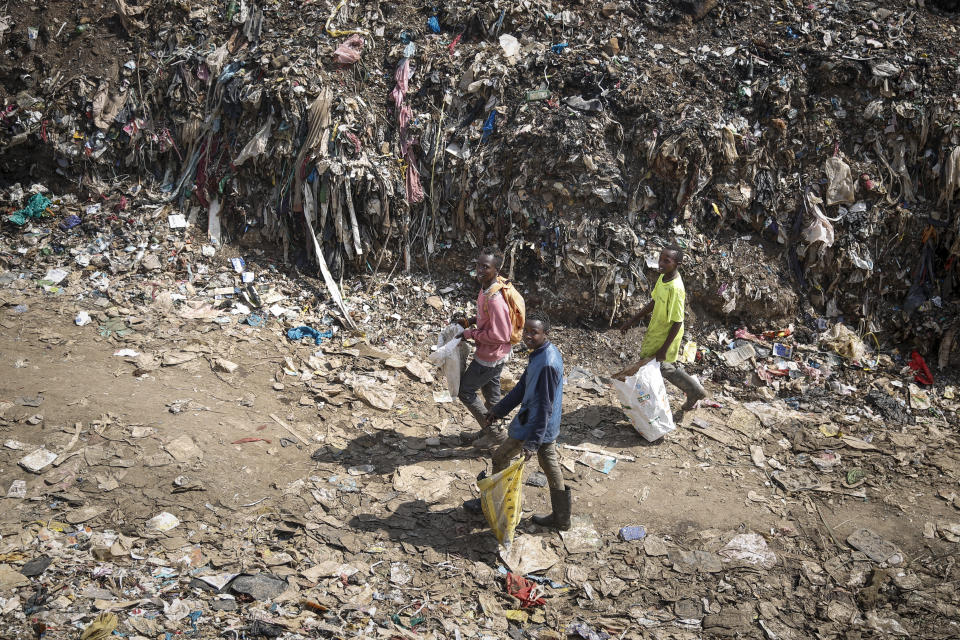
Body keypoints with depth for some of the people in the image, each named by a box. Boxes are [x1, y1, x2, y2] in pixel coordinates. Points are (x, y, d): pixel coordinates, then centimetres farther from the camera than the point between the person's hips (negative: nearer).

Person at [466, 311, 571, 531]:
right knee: (551, 468, 16)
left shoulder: (547, 364, -29)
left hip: (534, 425, -9)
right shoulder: (541, 354, 2)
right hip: (548, 426, 9)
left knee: (500, 459, 10)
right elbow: (523, 386, 13)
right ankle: (561, 519, 27)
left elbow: (544, 406, -27)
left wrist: (533, 442, -26)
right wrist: (499, 410, 17)